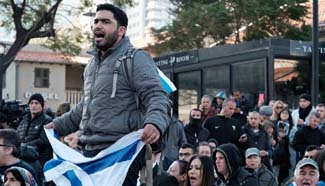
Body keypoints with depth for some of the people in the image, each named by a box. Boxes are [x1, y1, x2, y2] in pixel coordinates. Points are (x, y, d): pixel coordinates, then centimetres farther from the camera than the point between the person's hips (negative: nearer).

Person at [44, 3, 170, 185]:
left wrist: (155, 123, -38)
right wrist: (59, 125, 35)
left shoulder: (136, 59, -6)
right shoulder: (93, 63, 22)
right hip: (91, 151, 9)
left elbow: (157, 96, -18)